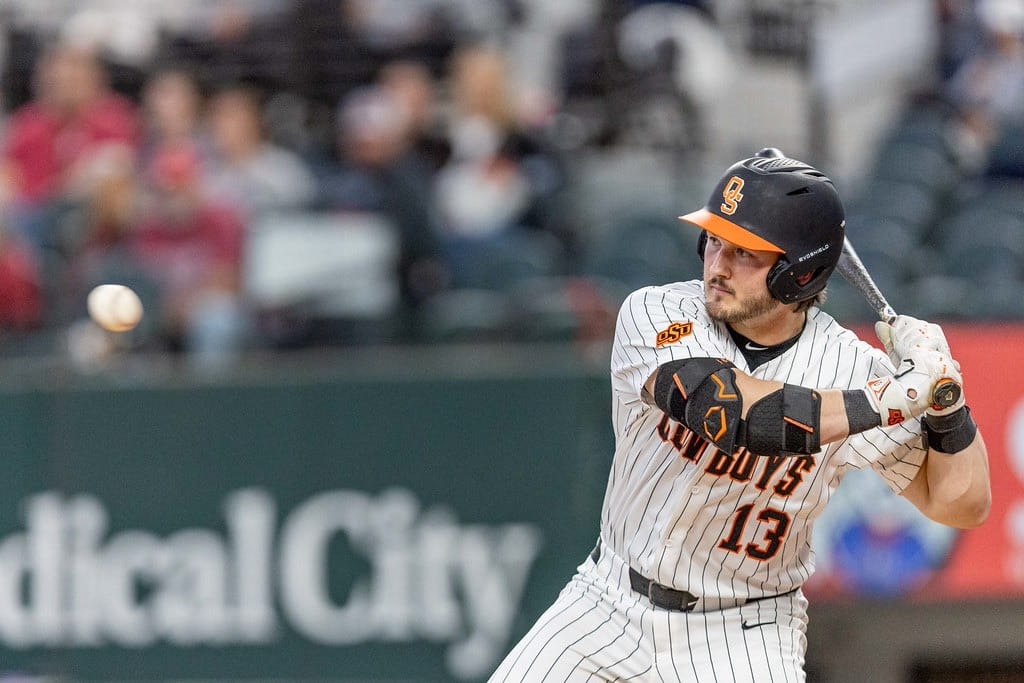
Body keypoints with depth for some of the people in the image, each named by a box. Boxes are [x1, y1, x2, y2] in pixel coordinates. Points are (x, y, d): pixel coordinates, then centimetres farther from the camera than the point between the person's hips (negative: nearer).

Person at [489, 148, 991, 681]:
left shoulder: (852, 366, -12)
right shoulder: (656, 315, -15)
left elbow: (961, 505, -7)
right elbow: (724, 409, -34)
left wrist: (946, 396, -24)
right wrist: (891, 398, -32)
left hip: (744, 635, -1)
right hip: (610, 606, 1)